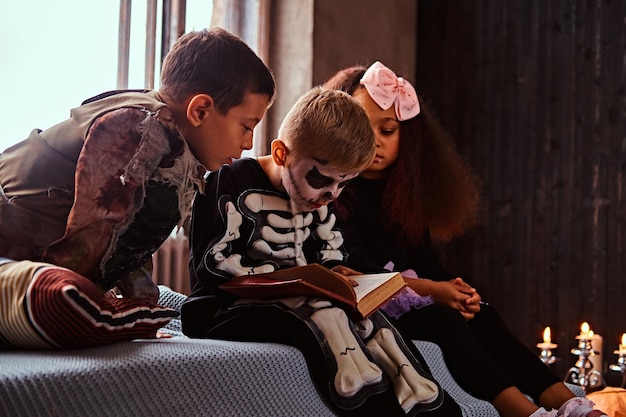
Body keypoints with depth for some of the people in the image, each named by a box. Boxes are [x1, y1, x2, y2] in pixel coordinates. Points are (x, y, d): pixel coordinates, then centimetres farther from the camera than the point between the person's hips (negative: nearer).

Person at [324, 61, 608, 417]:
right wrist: (429, 289, -25)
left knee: (481, 315, -16)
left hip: (407, 291, 7)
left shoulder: (403, 190, 16)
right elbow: (354, 266, -17)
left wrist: (454, 288, -13)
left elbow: (424, 258, 10)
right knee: (443, 320, -29)